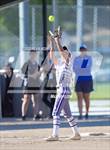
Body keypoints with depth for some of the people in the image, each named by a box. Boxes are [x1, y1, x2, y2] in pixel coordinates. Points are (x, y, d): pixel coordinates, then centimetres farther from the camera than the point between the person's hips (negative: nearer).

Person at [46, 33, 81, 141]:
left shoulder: (67, 64, -5)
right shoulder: (59, 65, 16)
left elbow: (61, 50, -15)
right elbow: (52, 56, 18)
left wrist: (58, 41, -7)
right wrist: (52, 43, 14)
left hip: (64, 91, -9)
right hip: (60, 91, 9)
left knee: (56, 113, -15)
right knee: (67, 114, 13)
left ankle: (55, 135, -20)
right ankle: (77, 134, 18)